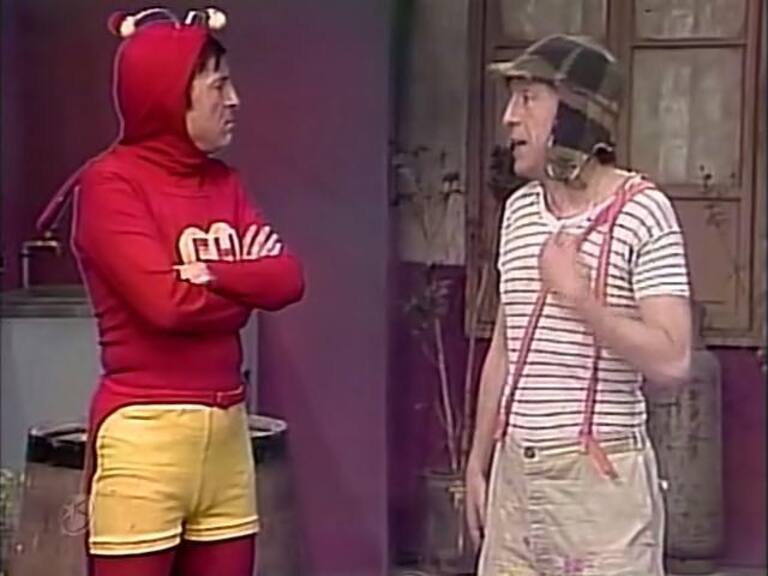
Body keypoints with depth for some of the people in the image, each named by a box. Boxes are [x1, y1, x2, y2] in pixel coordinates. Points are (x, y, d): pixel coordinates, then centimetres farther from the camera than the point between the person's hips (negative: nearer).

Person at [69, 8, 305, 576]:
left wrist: (209, 274, -13)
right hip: (144, 433, -6)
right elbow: (167, 300, -18)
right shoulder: (110, 182, -7)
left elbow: (289, 278, 1)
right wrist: (247, 280, -2)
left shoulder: (223, 183, 13)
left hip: (226, 429, 7)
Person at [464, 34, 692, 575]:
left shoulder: (642, 211, -11)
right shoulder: (519, 210, 10)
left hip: (599, 476, -6)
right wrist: (478, 461, 17)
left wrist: (577, 295, -20)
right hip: (515, 471, 6)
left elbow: (672, 361, -17)